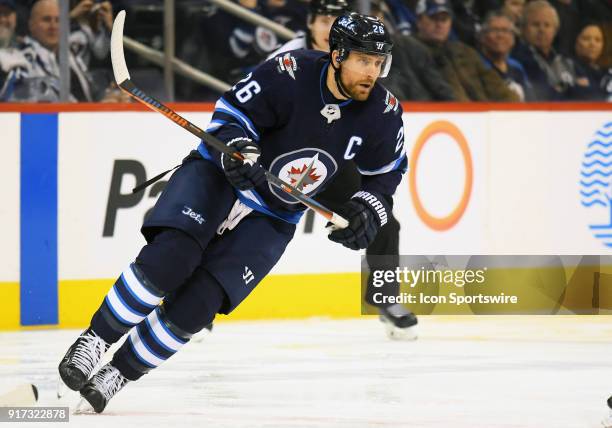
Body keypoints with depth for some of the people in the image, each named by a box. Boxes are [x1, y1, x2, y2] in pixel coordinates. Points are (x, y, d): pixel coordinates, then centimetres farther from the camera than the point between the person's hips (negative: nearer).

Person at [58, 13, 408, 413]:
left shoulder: (381, 113, -9)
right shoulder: (290, 74, -21)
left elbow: (389, 169, 9)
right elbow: (230, 113, -14)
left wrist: (369, 208, -7)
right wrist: (238, 151, -32)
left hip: (271, 220, 3)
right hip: (218, 175, -3)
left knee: (195, 305, -14)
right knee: (170, 257, -28)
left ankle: (118, 375, 1)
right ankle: (94, 342, -11)